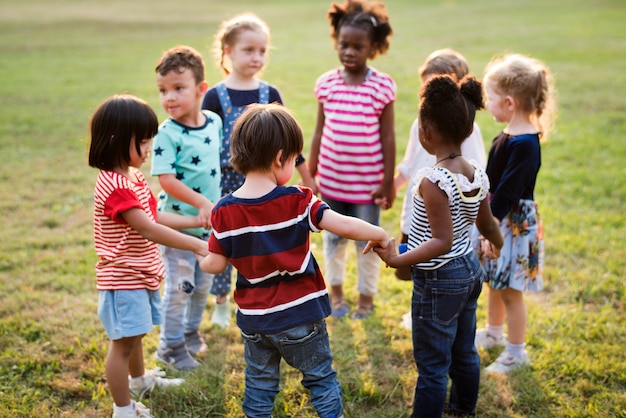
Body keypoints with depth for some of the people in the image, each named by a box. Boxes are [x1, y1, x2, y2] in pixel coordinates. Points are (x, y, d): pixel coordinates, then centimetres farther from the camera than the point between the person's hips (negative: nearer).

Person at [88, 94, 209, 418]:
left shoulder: (133, 177, 6)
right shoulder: (115, 187, -26)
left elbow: (154, 217, 14)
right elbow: (149, 230, -31)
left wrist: (196, 221, 10)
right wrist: (196, 245, -30)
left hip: (141, 274, 10)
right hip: (123, 278, -10)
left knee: (134, 334, 29)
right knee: (124, 342, 1)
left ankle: (139, 380, 50)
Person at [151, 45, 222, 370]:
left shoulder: (214, 122, -2)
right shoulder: (168, 134, -20)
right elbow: (166, 179, -24)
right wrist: (201, 202, -31)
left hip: (209, 221, 6)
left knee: (203, 283, 19)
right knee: (180, 285, 3)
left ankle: (191, 331, 41)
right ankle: (170, 345, 21)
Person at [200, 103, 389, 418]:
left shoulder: (224, 212, -9)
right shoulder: (298, 201, -17)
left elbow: (216, 264, -4)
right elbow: (345, 226, -21)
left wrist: (201, 260, 19)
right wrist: (380, 235, -4)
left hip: (254, 318, 3)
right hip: (301, 315, -2)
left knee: (259, 384, 20)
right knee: (321, 379, 16)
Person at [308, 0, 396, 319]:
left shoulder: (382, 86, -10)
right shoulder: (326, 83, -1)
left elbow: (388, 137, -6)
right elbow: (319, 132, 5)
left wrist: (388, 181, -5)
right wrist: (309, 175, 7)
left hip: (367, 182, -3)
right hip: (331, 179, 3)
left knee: (366, 241, 11)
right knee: (333, 238, 17)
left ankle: (366, 297, 29)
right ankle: (336, 292, 36)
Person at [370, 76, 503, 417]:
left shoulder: (433, 180, -26)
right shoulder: (477, 175, -2)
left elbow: (443, 241, -27)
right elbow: (487, 225, 13)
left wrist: (397, 261, -30)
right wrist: (497, 245, 33)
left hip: (438, 281, -8)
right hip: (471, 270, 8)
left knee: (432, 365, 4)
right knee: (464, 351, 26)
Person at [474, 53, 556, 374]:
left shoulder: (525, 145, -25)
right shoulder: (508, 136, 4)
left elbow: (508, 191, -26)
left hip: (515, 223, -9)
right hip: (497, 217, 9)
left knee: (510, 290, 4)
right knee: (495, 283, 24)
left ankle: (516, 352, 19)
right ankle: (493, 332, 43)